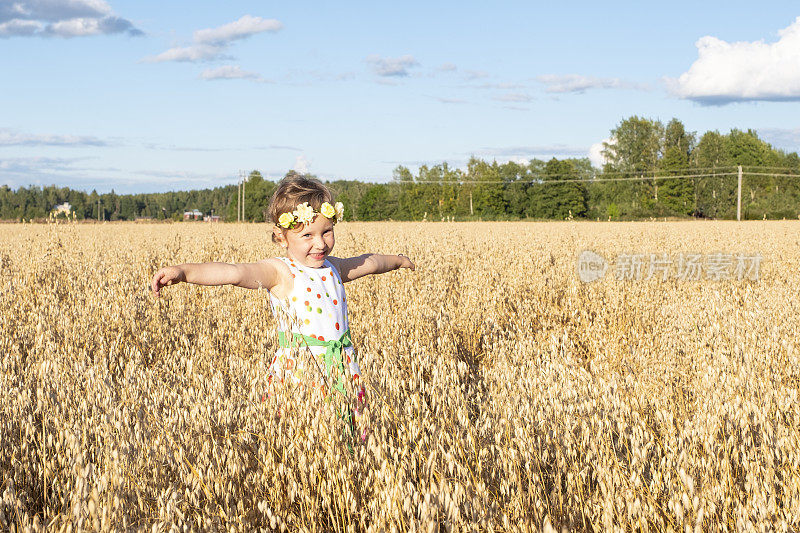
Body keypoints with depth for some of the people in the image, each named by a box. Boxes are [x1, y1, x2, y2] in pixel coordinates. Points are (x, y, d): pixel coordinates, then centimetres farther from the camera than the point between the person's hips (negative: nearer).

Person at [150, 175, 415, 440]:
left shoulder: (333, 267, 10)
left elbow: (367, 262, 31)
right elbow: (235, 272, -30)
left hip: (342, 372, 6)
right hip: (299, 376, -6)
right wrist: (184, 271, -46)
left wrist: (396, 260, 50)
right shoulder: (279, 273, -12)